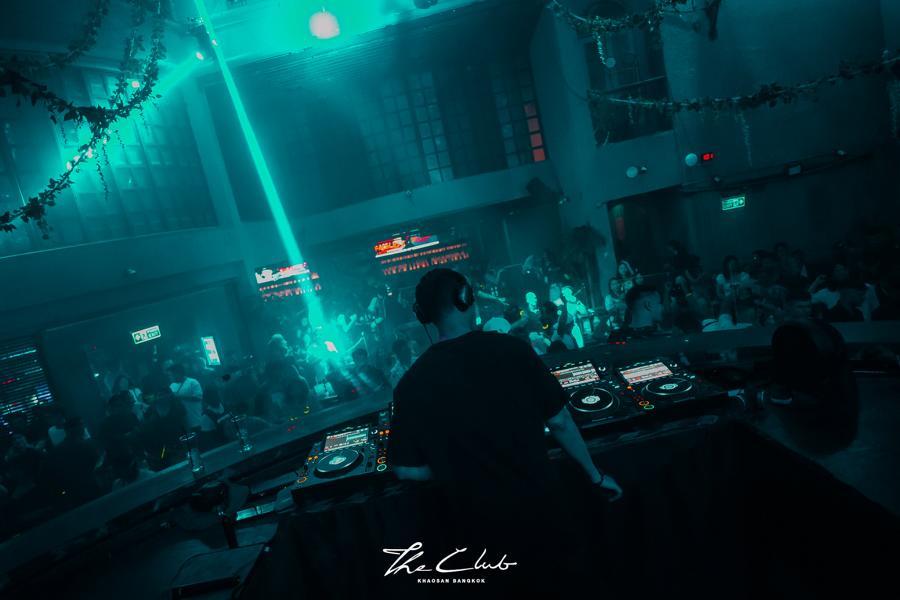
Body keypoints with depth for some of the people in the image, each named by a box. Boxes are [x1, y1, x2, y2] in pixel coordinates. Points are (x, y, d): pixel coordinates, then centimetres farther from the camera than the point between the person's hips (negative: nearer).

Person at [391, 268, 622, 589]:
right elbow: (558, 422, -9)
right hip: (540, 508, -1)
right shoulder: (512, 350, -16)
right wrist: (596, 475, 5)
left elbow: (407, 470, -9)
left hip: (482, 525, 1)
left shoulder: (410, 385, -14)